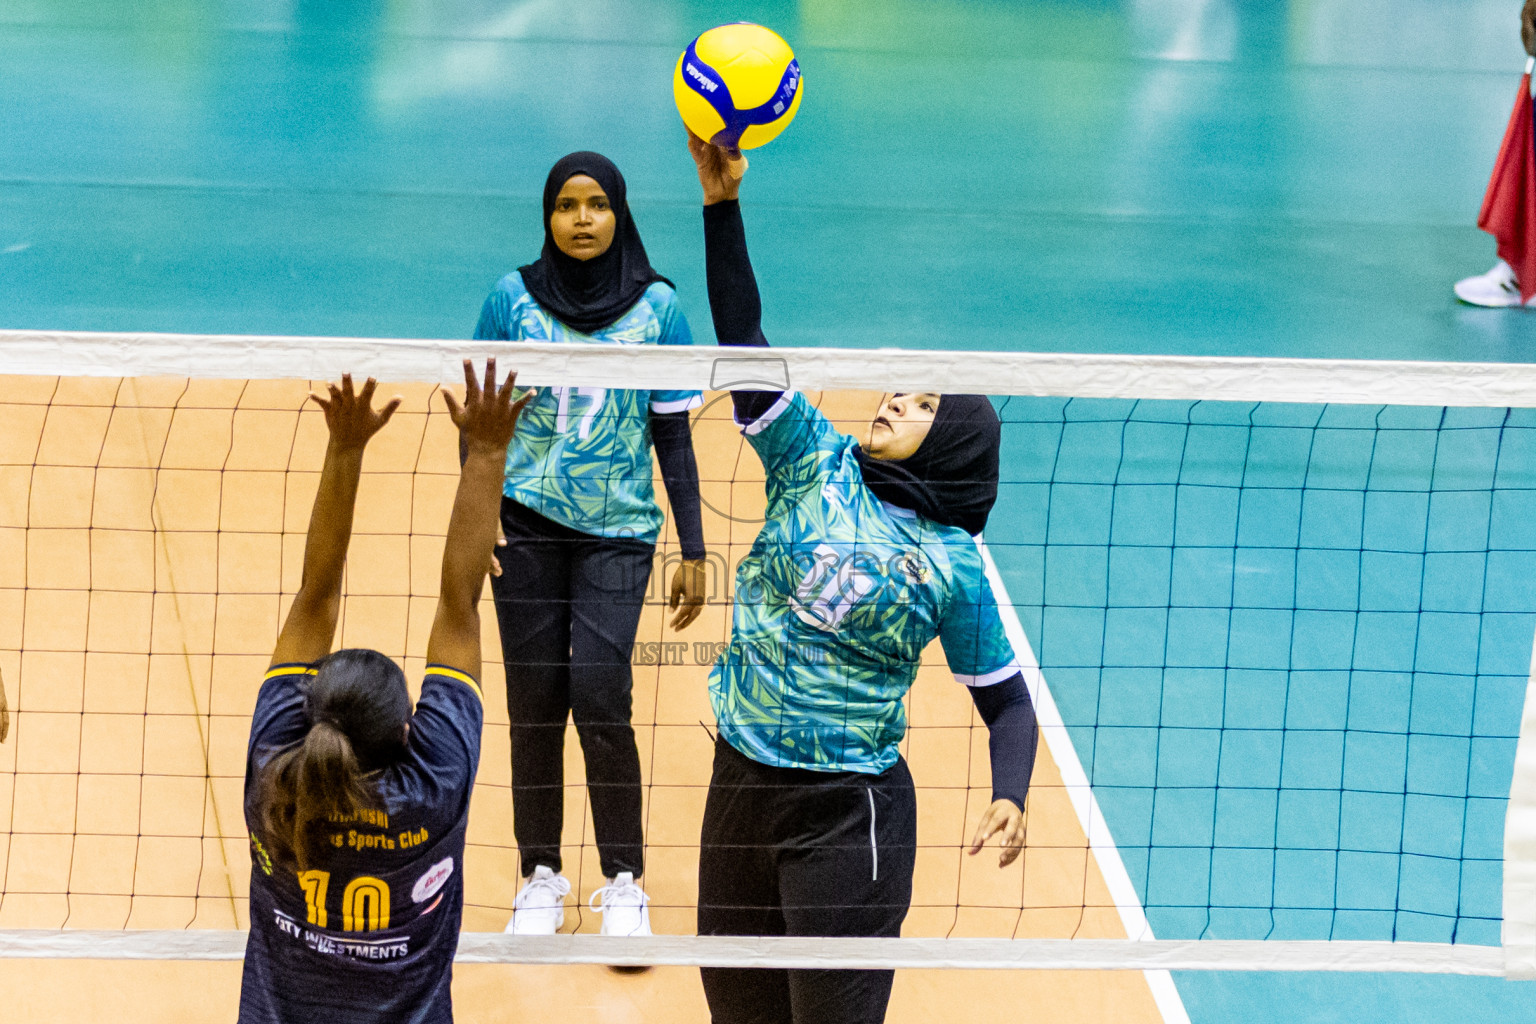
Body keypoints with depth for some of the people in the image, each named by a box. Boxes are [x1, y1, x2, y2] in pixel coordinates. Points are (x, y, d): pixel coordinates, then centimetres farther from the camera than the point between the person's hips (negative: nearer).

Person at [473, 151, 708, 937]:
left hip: (618, 533, -1)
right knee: (534, 700, 2)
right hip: (526, 525, 1)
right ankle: (541, 877, 17)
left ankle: (624, 883, 4)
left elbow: (673, 436, 3)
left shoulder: (656, 307, -1)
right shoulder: (514, 299, -2)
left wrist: (692, 551, 1)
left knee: (600, 696, -11)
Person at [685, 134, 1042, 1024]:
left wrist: (1011, 797, -19)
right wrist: (723, 199, -17)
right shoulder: (815, 463, 1)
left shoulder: (951, 564, -6)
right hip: (741, 783, 4)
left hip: (848, 814, -4)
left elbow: (1007, 699, 0)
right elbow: (742, 336, -7)